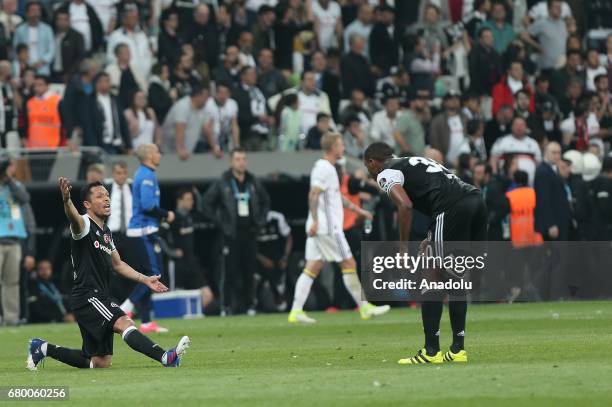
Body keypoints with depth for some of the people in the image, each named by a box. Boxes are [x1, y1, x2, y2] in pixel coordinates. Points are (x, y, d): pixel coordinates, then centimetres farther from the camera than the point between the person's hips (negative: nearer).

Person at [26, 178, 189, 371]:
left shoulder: (106, 232, 17)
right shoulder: (85, 224, -10)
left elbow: (117, 264, 29)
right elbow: (73, 217, -35)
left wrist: (145, 280, 21)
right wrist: (66, 200, -57)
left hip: (101, 300, 9)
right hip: (87, 296, -9)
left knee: (100, 362, 11)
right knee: (125, 324, -31)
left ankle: (44, 348, 24)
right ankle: (166, 357, -48)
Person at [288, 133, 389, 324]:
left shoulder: (326, 167, 20)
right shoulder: (325, 168, -12)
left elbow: (337, 196, 31)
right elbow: (313, 195, -21)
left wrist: (358, 210, 34)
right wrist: (315, 220, -28)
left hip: (317, 229, 10)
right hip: (328, 227, -10)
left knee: (312, 268, 4)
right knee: (349, 264, -2)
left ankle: (296, 311, -3)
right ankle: (364, 308, 4)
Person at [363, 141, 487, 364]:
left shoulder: (386, 174, 8)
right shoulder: (414, 161, 34)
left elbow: (405, 206, -10)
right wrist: (432, 240, 30)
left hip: (452, 207, -8)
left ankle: (431, 351, 2)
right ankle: (458, 348, 16)